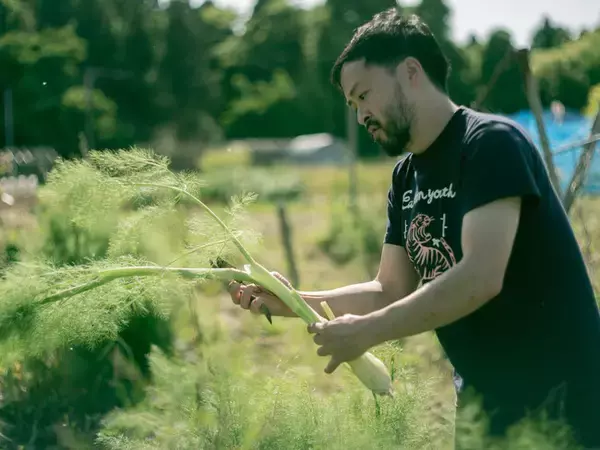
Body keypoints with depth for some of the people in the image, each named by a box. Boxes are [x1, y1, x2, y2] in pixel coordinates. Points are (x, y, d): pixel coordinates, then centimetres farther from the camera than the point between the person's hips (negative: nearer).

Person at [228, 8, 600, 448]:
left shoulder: (491, 143, -17)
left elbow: (481, 277, -27)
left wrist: (367, 330, -23)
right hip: (483, 396, 8)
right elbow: (392, 291, 10)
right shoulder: (406, 176, 8)